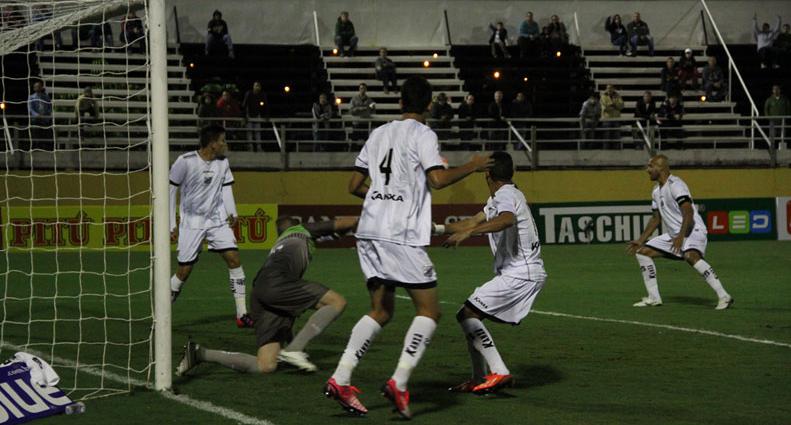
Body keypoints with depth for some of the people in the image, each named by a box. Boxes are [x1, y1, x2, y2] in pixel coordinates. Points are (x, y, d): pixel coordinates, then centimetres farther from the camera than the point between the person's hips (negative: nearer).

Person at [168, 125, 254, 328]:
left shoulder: (223, 163, 0)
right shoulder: (185, 162, -15)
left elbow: (226, 188, 10)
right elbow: (170, 191, -7)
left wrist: (232, 213, -7)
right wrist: (171, 225, -7)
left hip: (218, 220, 4)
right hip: (191, 223, -4)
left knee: (234, 258, -11)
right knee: (184, 270, -4)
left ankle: (242, 315, -7)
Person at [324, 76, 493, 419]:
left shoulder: (378, 134, 17)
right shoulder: (422, 134, -2)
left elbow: (355, 185, 19)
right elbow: (438, 179, -15)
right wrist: (471, 166, -1)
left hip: (369, 232, 7)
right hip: (402, 236, -7)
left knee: (381, 311, 15)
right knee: (429, 311, 1)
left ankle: (340, 380, 2)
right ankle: (399, 382, -14)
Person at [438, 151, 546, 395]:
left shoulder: (506, 195, -12)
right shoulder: (498, 198, 19)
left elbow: (507, 220, -36)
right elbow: (474, 222, 30)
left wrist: (467, 233, -44)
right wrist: (438, 228, 32)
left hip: (519, 274, -10)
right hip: (519, 273, 10)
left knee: (467, 314, -14)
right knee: (472, 316, 14)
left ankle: (499, 372, -20)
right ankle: (480, 379, 16)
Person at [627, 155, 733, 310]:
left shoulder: (675, 185, -15)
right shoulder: (656, 190, 15)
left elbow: (688, 213, -25)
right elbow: (656, 219, 25)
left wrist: (681, 236, -34)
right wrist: (640, 240, 22)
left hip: (692, 231, -10)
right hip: (673, 234, 10)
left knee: (690, 256, -37)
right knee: (642, 252, 6)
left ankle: (724, 296, -37)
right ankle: (654, 298, 10)